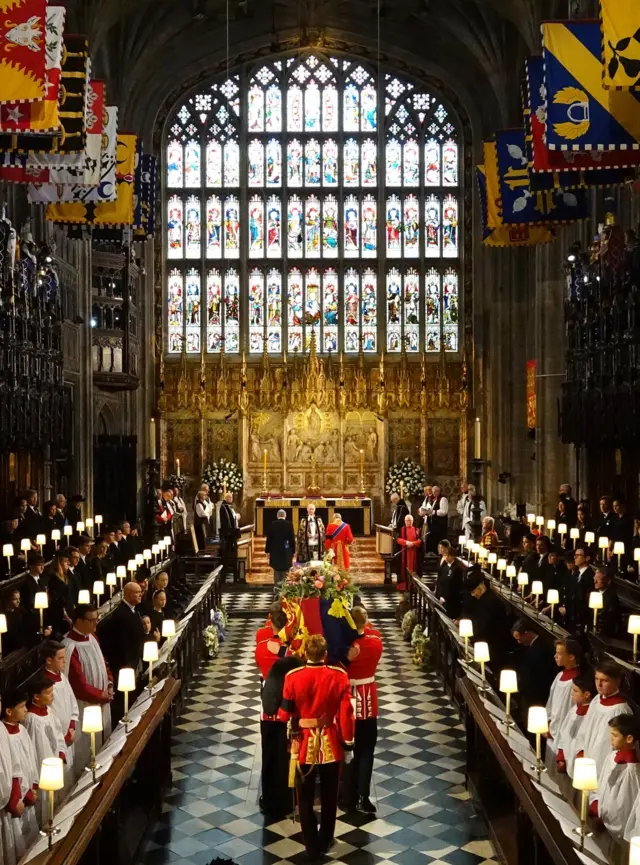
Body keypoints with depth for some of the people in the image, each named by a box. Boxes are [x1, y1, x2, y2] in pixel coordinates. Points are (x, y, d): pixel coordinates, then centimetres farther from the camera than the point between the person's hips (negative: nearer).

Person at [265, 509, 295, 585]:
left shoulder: (272, 524, -5)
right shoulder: (289, 524, -6)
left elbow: (268, 538, -2)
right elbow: (292, 538, -4)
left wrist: (267, 550, 5)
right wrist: (293, 551, 4)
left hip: (275, 551, 1)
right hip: (286, 551, -1)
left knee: (276, 571, 9)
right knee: (285, 571, 5)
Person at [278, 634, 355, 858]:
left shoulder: (293, 677, -15)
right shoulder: (339, 677, -14)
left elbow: (284, 714, -7)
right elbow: (346, 713, -9)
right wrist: (348, 740, 3)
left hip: (304, 744, -1)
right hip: (331, 744, 1)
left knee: (306, 799, 15)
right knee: (329, 797, 18)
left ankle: (312, 845, 22)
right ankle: (325, 842, 30)